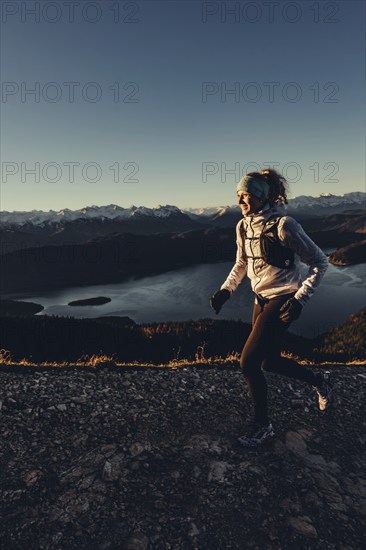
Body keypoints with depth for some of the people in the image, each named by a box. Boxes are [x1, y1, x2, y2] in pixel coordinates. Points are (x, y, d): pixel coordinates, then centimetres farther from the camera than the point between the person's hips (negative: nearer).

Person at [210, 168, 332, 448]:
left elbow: (320, 262, -12)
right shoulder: (243, 226, 2)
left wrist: (300, 299, -18)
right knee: (270, 362, 17)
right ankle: (319, 380, 43)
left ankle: (262, 425, 16)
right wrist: (225, 291, 1)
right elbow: (241, 264, 15)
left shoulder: (283, 225, -19)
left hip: (282, 301, -8)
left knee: (248, 363, -8)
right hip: (261, 299, 8)